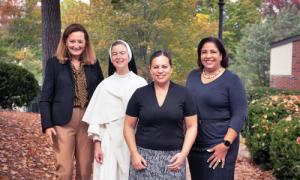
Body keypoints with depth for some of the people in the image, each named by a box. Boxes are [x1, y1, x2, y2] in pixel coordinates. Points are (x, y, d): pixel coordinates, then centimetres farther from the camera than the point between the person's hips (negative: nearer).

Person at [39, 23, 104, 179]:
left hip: (89, 122, 3)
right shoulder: (54, 63, 2)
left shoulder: (94, 64, 10)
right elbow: (45, 98, 0)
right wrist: (47, 125, -9)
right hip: (64, 122, -3)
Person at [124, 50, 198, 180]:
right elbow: (129, 126, 6)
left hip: (173, 156, 0)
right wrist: (134, 153, -3)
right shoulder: (140, 94, 1)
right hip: (144, 156, 0)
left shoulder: (183, 93, 0)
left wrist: (184, 153, -7)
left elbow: (192, 126, 3)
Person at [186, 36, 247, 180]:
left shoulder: (232, 80, -8)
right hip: (193, 145, 5)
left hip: (219, 145, -5)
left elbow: (239, 115, -12)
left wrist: (225, 145, -19)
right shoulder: (193, 76, 7)